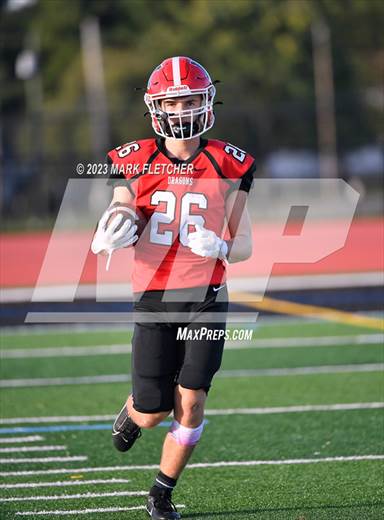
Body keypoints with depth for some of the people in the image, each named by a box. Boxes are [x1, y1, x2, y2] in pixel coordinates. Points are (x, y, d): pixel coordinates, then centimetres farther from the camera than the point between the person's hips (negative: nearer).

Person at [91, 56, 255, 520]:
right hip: (153, 299, 0)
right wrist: (109, 238, -23)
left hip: (206, 298, 0)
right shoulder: (136, 163, 0)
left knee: (191, 402, -7)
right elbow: (105, 239, 1)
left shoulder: (228, 165, 2)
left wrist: (219, 248, -16)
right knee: (154, 414, -1)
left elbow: (244, 245, 7)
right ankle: (133, 409, 37)